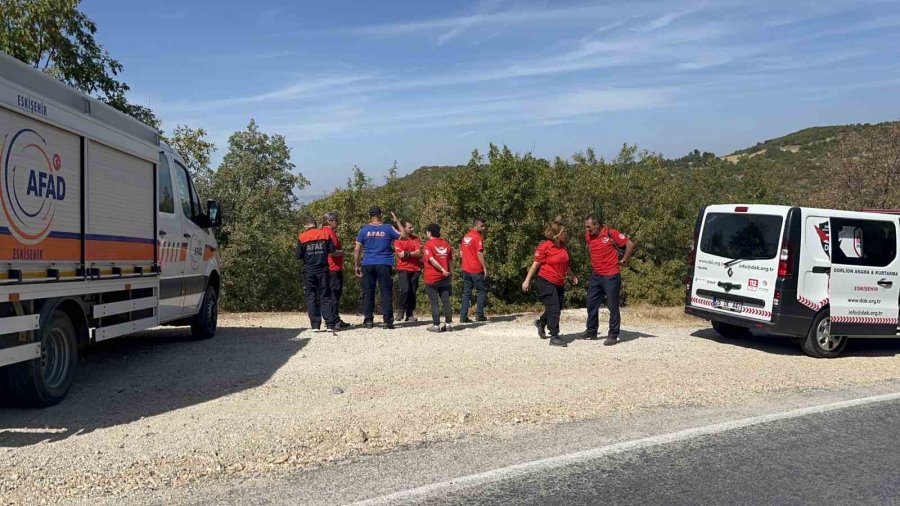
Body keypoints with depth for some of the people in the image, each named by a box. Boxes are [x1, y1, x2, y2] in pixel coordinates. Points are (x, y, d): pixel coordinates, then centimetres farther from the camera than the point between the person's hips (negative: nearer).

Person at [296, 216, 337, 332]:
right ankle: (330, 324, 0)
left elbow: (298, 256, -3)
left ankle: (315, 325, 0)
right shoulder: (325, 234, 2)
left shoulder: (302, 237, -2)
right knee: (326, 297, 6)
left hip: (309, 271, -1)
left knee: (311, 298, 5)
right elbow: (332, 250, -1)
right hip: (323, 270, 1)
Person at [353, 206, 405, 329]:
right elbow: (403, 235, 8)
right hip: (385, 265, -1)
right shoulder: (388, 228, 0)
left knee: (368, 293, 7)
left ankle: (368, 320, 7)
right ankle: (388, 321, -3)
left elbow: (357, 249, 2)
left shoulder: (364, 230, 3)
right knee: (386, 292, 2)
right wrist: (396, 222, 13)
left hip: (367, 265, 1)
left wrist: (356, 266, 8)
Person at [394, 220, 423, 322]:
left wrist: (407, 253, -13)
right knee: (405, 290, -18)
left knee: (413, 292, 3)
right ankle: (401, 311, 2)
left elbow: (419, 253, -2)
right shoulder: (398, 240, 0)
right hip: (403, 269, -3)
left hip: (415, 269, 3)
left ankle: (410, 315, 9)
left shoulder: (416, 239, 9)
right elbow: (401, 255, -10)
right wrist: (414, 253, -8)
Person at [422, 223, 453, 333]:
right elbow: (450, 259, 10)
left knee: (434, 302, 1)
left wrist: (442, 270, -15)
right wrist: (446, 271, 14)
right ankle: (448, 323, 10)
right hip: (445, 278, 5)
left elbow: (431, 259, -19)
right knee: (445, 300, 9)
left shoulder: (429, 244, -8)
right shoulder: (446, 243, 9)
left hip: (432, 278, -5)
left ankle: (436, 325, 1)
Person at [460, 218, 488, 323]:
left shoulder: (465, 236, 12)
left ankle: (463, 316, 5)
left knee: (466, 292, 9)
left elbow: (461, 252, 16)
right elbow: (479, 254, -17)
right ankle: (479, 315, 4)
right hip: (476, 270, -7)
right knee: (482, 291, 5)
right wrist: (485, 267, -13)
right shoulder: (478, 237, -12)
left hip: (466, 269, 7)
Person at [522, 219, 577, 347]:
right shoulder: (544, 246, -14)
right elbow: (536, 264, -11)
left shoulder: (563, 246, 8)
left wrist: (572, 275, 23)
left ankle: (541, 322, 41)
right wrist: (527, 280, -9)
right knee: (554, 308, -11)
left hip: (559, 283, 8)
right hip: (546, 282, -8)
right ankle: (554, 337, -4)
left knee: (557, 308, 15)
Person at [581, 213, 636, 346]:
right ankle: (591, 331, 26)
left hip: (611, 276, -7)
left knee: (613, 306, 1)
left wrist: (623, 260, -7)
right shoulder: (588, 236, 3)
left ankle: (613, 335, 8)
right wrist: (594, 263, 11)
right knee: (591, 304, 12)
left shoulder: (611, 233, -16)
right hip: (595, 275, 7)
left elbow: (630, 244, -13)